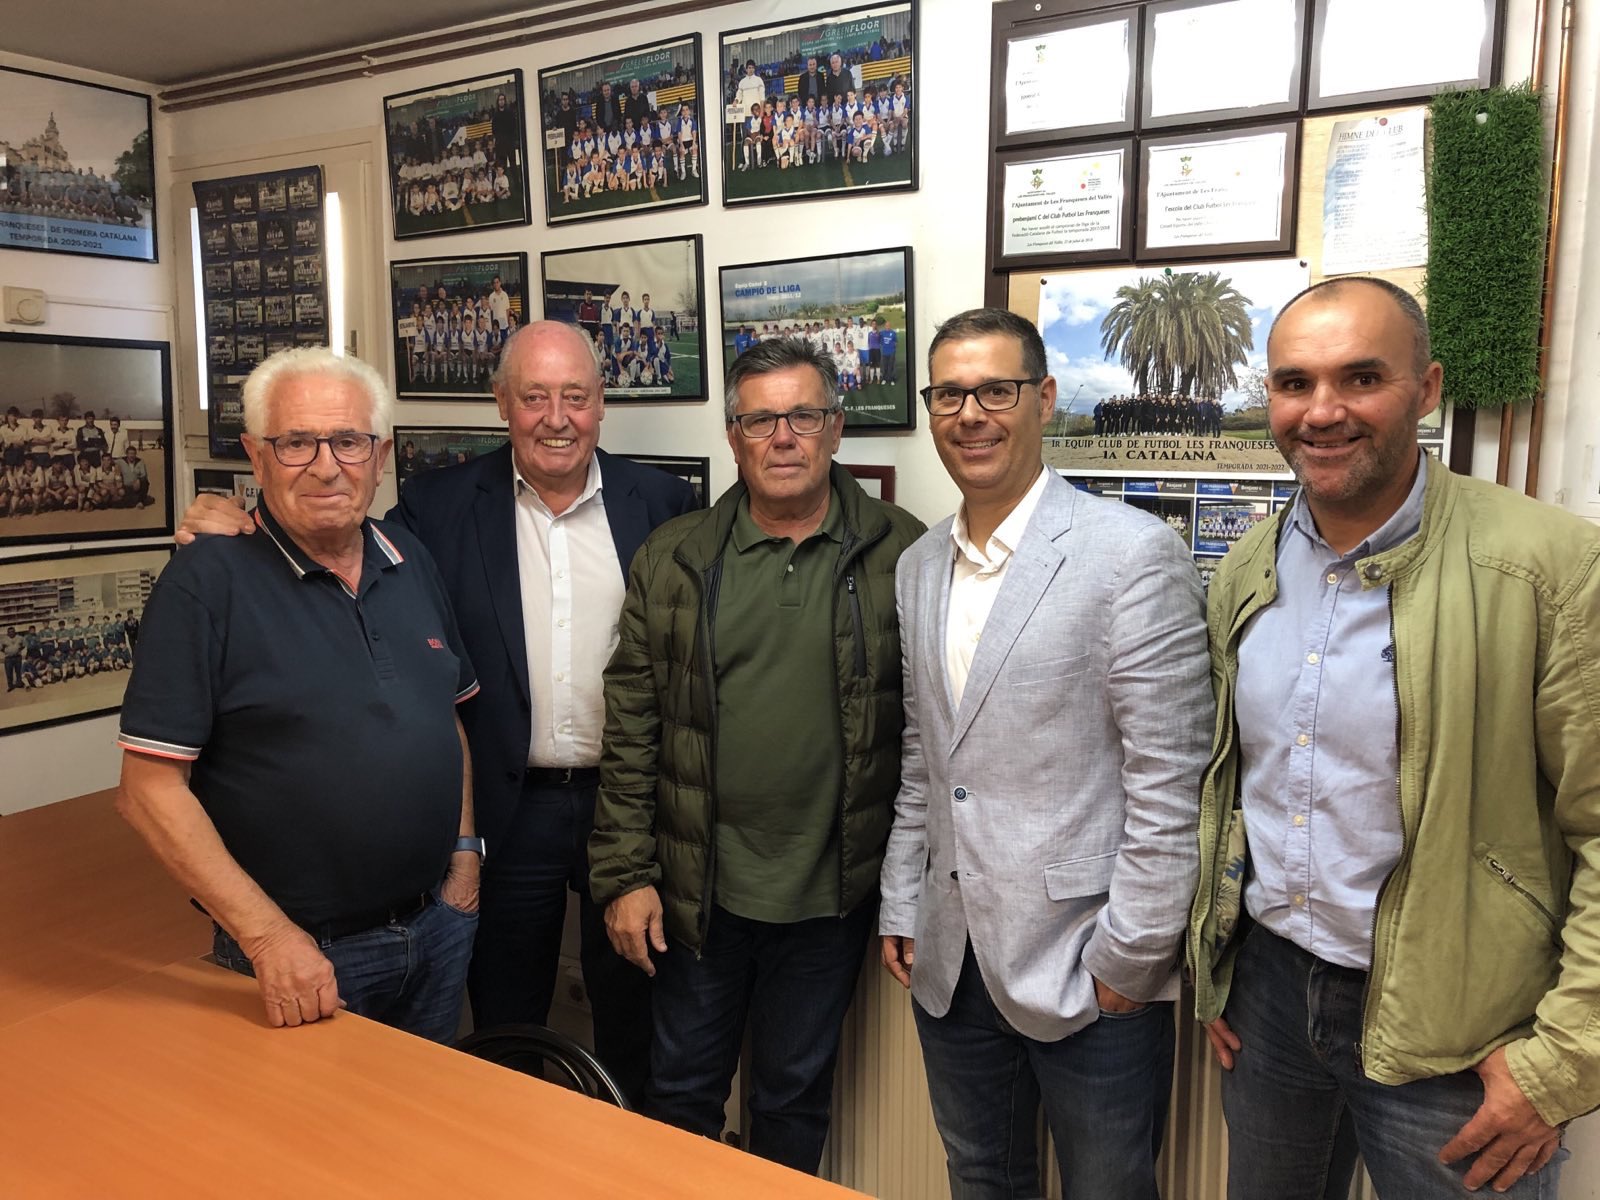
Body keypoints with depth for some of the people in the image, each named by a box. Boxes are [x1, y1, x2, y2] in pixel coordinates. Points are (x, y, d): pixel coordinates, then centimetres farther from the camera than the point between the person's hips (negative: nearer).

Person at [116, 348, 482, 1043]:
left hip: (438, 927, 6)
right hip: (302, 959, -5)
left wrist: (464, 850, 3)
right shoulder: (206, 585, -14)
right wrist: (268, 935, -20)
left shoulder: (410, 562, 4)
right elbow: (149, 790, -16)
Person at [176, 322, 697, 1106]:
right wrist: (237, 534, -17)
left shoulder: (661, 501, -1)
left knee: (633, 1016, 18)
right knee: (504, 1027, 17)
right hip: (508, 809, 0)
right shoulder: (442, 504, -1)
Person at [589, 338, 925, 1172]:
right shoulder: (671, 561, -1)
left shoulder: (901, 557, -6)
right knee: (682, 1089, 19)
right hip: (697, 889, 1)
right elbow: (630, 728, -1)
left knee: (795, 1099, 19)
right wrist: (625, 875, -3)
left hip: (829, 893, -1)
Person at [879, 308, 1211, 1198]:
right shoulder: (919, 567, 8)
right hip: (950, 965, 6)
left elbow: (1169, 779, -14)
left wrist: (1130, 957, -13)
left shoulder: (1133, 552, -13)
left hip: (1090, 973, -6)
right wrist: (902, 909, 11)